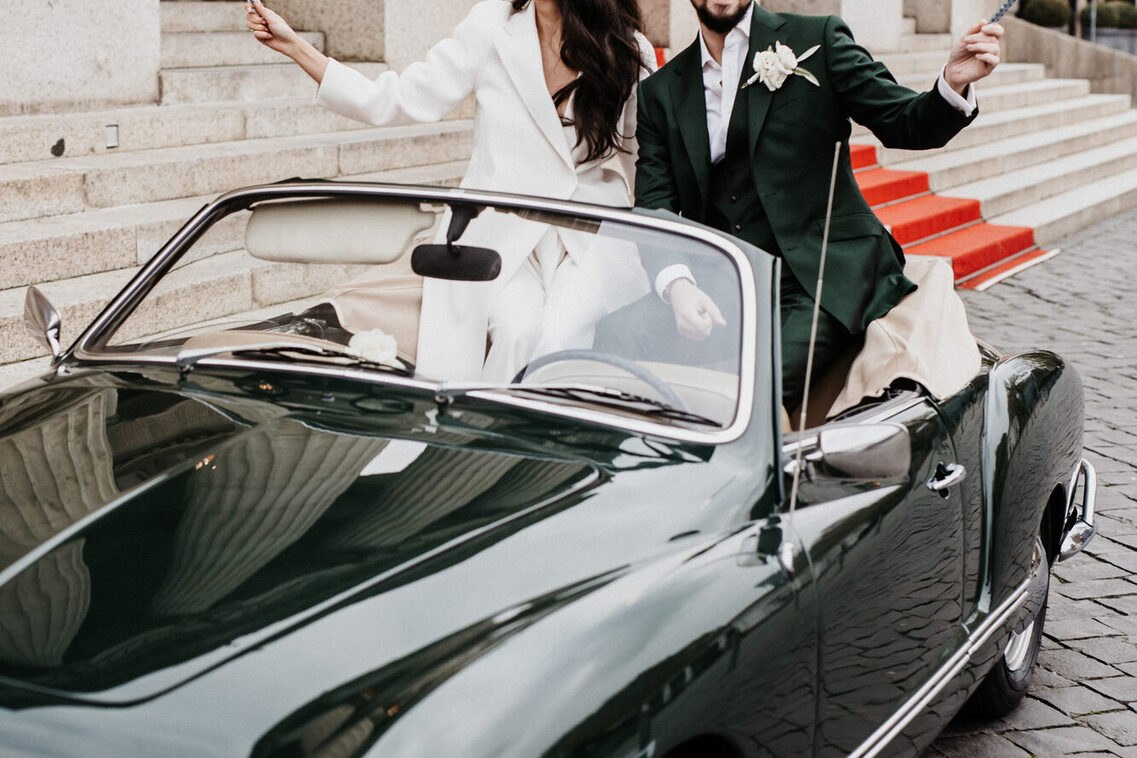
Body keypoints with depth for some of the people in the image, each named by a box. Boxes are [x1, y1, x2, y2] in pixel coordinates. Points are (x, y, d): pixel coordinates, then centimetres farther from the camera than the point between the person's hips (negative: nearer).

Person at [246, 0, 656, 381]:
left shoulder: (630, 53, -3)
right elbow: (398, 101, 2)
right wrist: (294, 46, -2)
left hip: (590, 238, 0)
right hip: (502, 231, 0)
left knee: (561, 337, -29)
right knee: (518, 331, -29)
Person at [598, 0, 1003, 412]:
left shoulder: (816, 40, 7)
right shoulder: (660, 92, 14)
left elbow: (904, 123, 2)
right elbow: (653, 207, 4)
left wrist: (953, 84, -21)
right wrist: (677, 285, -16)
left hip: (820, 278, -3)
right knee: (614, 335, -22)